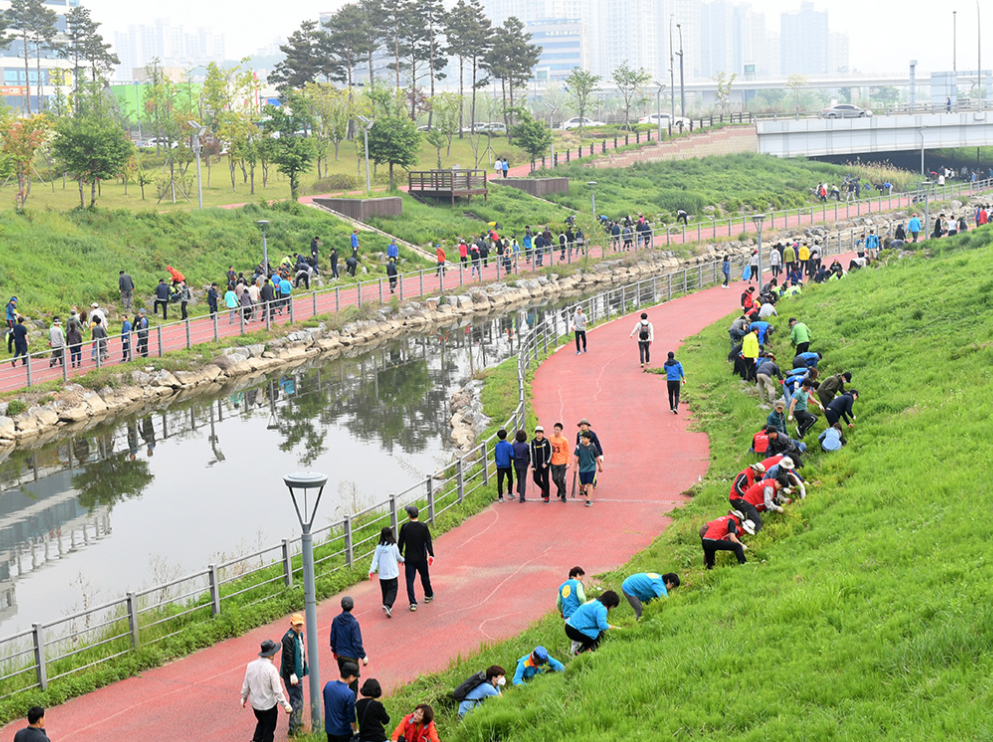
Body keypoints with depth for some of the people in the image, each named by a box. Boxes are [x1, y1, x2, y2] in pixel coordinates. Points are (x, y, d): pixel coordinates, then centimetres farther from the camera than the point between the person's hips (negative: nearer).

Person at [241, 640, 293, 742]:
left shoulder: (251, 665, -9)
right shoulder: (271, 669, -26)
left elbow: (246, 686, 3)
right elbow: (277, 691, -20)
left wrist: (244, 698, 21)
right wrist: (286, 705, -9)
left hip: (255, 704, 5)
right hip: (269, 705, -5)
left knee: (261, 723, 29)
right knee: (268, 730, 13)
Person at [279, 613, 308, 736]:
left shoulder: (299, 635, 10)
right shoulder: (288, 638, -20)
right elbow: (288, 657, -23)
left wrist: (304, 669, 24)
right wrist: (292, 674, -24)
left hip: (298, 673, 10)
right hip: (291, 675, -10)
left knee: (296, 698, 21)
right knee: (297, 700, -7)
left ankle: (297, 722, 36)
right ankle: (294, 729, -3)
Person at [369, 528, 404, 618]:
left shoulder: (379, 547, -4)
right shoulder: (393, 546, -10)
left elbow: (375, 560, -6)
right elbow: (398, 557, 4)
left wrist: (371, 571, -5)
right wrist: (402, 560, 26)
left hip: (382, 574, 3)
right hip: (392, 573, -3)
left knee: (385, 590, 16)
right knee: (392, 590, -1)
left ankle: (387, 607, 24)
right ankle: (387, 605, -22)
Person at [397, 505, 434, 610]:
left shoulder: (404, 527, -7)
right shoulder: (423, 527, -8)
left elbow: (400, 543, -1)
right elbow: (428, 542, -9)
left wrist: (400, 556, 10)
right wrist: (431, 555, -6)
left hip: (409, 558, -1)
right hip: (421, 558, 1)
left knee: (410, 580, 1)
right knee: (424, 577, 21)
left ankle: (413, 603, -5)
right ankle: (429, 595, 40)